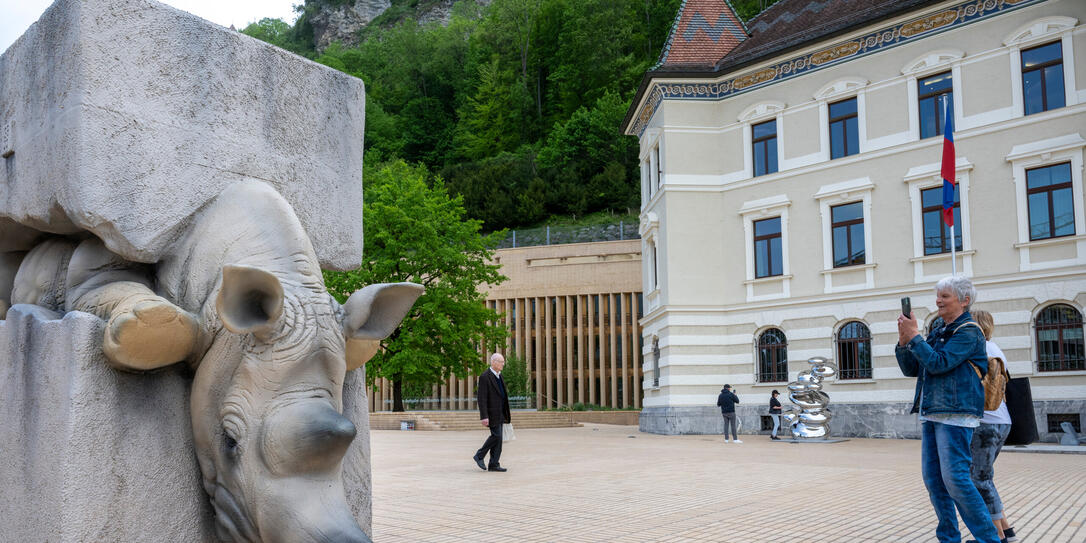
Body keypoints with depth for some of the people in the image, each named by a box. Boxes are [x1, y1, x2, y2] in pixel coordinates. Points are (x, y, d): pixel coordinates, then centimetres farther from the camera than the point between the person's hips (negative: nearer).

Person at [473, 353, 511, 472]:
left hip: (500, 413, 9)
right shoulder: (485, 377, -13)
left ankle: (493, 465, 9)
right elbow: (482, 398, -17)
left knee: (497, 437, 6)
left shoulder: (499, 375, 14)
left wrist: (505, 413, 20)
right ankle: (479, 455, 5)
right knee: (496, 435, -11)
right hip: (491, 412, -9)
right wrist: (484, 416, -23)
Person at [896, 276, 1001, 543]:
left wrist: (914, 336, -13)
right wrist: (904, 342, 0)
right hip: (931, 413, 8)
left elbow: (939, 363, -18)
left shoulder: (968, 332, -7)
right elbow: (911, 369, 16)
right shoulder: (938, 330, 17)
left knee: (955, 478, -11)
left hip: (955, 414, -8)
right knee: (933, 478, 8)